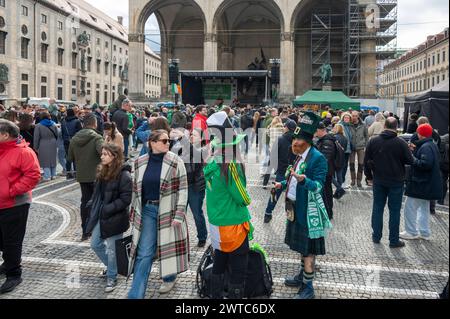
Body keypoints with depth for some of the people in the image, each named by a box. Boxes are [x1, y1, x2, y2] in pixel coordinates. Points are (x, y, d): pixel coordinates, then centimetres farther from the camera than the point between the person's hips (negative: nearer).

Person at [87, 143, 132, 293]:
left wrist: (108, 209, -22)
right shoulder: (103, 171, 8)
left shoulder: (124, 175, -18)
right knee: (95, 244, 17)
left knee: (111, 250, 5)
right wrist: (93, 205, 4)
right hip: (100, 216, 8)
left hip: (114, 218, -8)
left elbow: (126, 199, -20)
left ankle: (111, 278, 25)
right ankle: (112, 267, 40)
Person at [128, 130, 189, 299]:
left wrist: (179, 215, -13)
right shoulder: (140, 163, 3)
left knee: (168, 246, 10)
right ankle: (135, 294, 6)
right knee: (144, 253, 1)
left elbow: (182, 189, -8)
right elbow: (136, 189, 13)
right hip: (147, 210, 2)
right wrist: (135, 212, 14)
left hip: (168, 211, -2)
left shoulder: (175, 162, -7)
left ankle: (169, 278, 38)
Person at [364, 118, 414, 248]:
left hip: (379, 181, 3)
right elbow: (410, 160, -7)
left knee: (377, 208, 14)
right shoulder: (401, 143, -14)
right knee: (394, 210, 5)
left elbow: (367, 161, 2)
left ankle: (376, 236, 21)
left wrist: (369, 175, 14)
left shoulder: (373, 141, -4)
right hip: (396, 182, -3)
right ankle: (394, 240, 11)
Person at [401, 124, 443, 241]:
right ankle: (425, 232, 26)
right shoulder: (433, 145, 12)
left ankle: (411, 232, 8)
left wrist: (413, 159, -18)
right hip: (428, 184, 11)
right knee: (424, 208, 18)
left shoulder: (425, 147, -20)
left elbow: (425, 164, -29)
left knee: (410, 207, -1)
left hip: (421, 184, -10)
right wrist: (416, 151, 10)